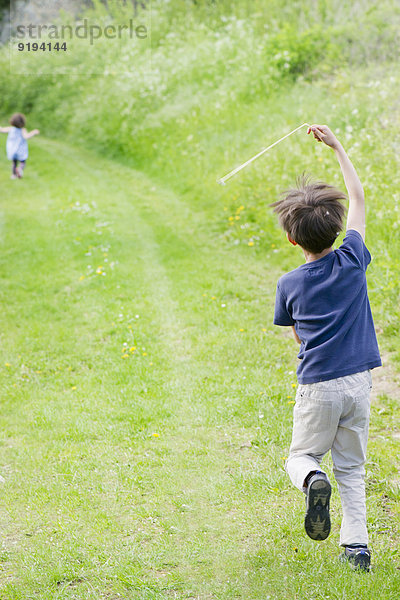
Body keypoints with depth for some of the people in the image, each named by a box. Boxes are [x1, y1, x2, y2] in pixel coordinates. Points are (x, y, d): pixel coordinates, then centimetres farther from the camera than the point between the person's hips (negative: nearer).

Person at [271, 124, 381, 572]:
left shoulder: (290, 285, -6)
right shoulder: (352, 260, -5)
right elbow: (357, 198, 7)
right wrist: (336, 147, 12)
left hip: (318, 386, -2)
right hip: (359, 381, 2)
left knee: (301, 456, 15)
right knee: (351, 468, 13)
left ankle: (313, 482, -18)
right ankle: (356, 546, 4)